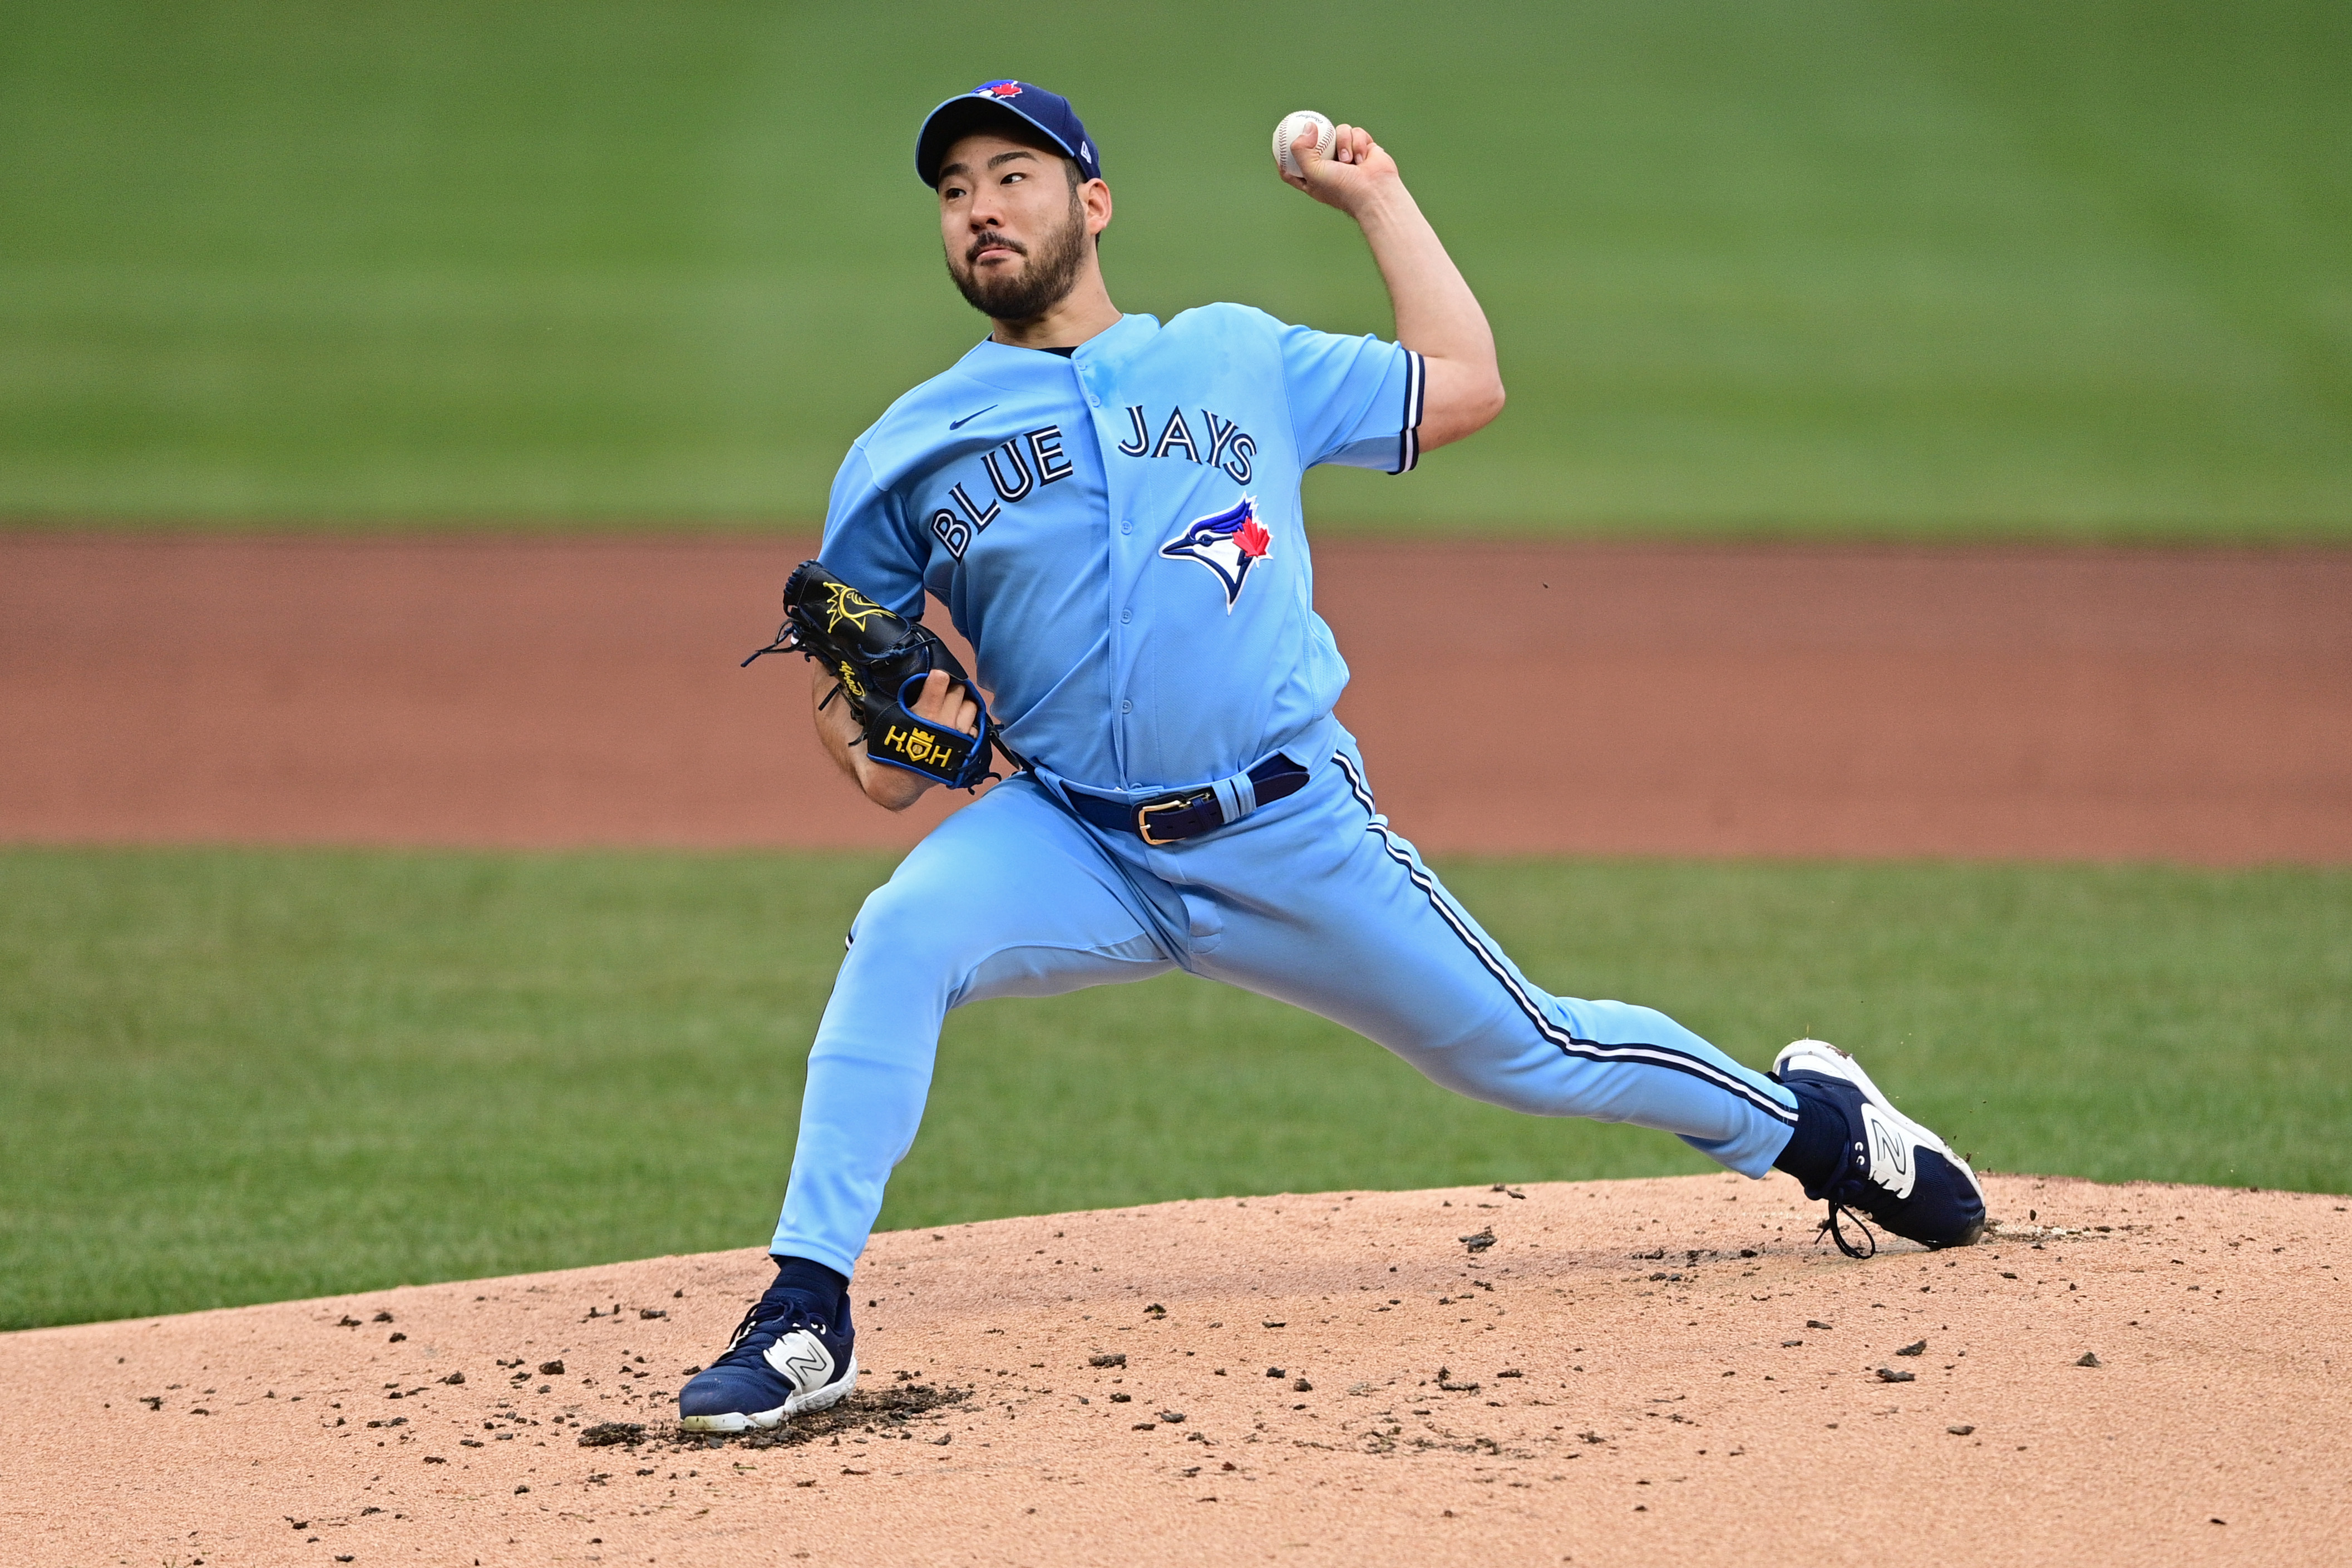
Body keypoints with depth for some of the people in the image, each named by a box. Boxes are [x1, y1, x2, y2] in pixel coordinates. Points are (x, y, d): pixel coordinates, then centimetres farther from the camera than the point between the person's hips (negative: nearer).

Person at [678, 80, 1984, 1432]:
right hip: (1074, 844, 0)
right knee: (901, 936, -30)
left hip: (1294, 836, 0)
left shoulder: (1238, 359, 9)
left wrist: (1376, 199, 17)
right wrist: (874, 750, -11)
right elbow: (846, 661, 12)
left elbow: (1463, 386, 14)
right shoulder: (906, 452, 7)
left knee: (1527, 1052, 9)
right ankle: (808, 1313, -26)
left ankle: (1800, 1114, 38)